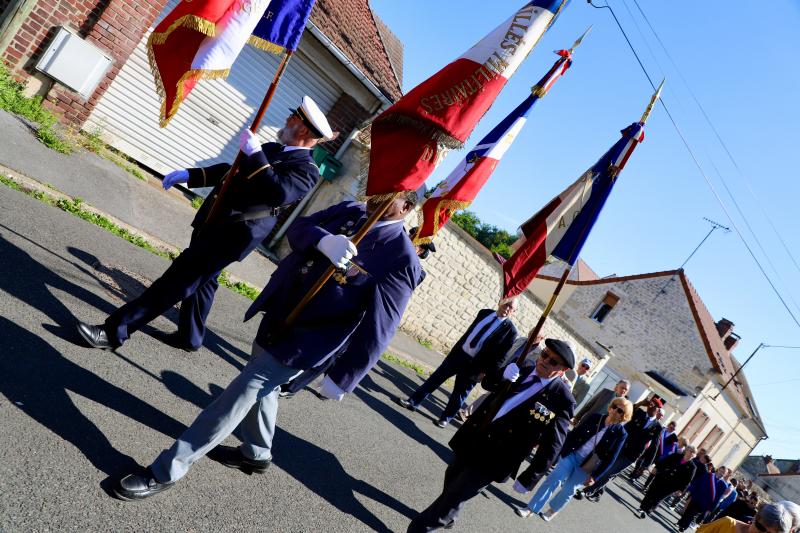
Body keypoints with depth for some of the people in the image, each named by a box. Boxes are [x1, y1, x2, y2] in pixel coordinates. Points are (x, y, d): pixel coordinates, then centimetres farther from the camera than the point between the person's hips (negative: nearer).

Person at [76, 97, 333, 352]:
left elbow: (278, 194, -34)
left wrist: (255, 154, -30)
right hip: (212, 222, 9)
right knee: (201, 280, 20)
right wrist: (189, 175, 12)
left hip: (232, 233, -9)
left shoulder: (306, 170, -14)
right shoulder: (273, 149, 11)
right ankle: (190, 337, 38)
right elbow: (229, 170, 20)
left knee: (179, 279, -6)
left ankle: (115, 331, 1)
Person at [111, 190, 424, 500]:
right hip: (276, 317, 8)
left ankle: (166, 472, 14)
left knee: (239, 395, -3)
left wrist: (341, 378, -17)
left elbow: (377, 328, -20)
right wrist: (324, 240, -28)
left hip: (302, 343, -7)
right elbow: (298, 227, -6)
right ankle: (257, 454, 52)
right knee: (262, 389, 25)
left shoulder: (401, 259, -20)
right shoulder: (350, 212, 0)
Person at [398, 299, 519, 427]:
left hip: (474, 365, -4)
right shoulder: (485, 313, 3)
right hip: (458, 353, 5)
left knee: (459, 393, 8)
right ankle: (413, 402, 18)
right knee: (436, 378, 8)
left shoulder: (510, 330, -12)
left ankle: (445, 418, 27)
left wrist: (486, 372, -13)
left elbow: (501, 356, -11)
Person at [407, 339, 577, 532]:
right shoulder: (524, 370, 1)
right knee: (450, 484, 25)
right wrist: (503, 374, -13)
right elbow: (486, 383, 9)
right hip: (471, 440, 6)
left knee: (454, 496, 3)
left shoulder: (562, 398, -14)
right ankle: (446, 517, 52)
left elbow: (552, 443, -11)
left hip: (494, 458, -6)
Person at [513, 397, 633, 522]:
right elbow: (574, 433, 3)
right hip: (571, 455, 2)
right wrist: (562, 450, -1)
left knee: (568, 490, 6)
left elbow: (610, 459, -6)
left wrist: (594, 476, -8)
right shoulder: (595, 417, -3)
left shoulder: (620, 433, -9)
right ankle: (530, 509, 5)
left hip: (585, 468, -2)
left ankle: (552, 511, 33)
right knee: (553, 479, -3)